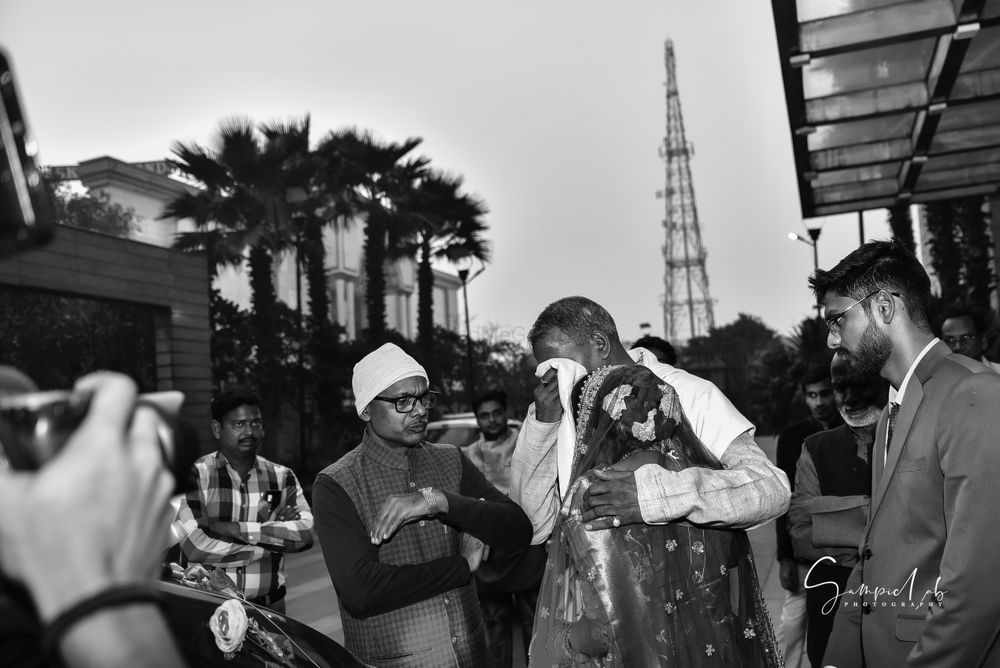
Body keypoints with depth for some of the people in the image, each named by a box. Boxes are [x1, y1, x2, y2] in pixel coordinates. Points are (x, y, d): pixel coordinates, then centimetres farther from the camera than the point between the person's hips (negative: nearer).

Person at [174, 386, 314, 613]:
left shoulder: (282, 477, 2)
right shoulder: (196, 476, -7)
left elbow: (305, 533, -12)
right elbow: (195, 548, -19)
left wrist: (238, 530, -21)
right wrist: (275, 539, -14)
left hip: (269, 606, 2)